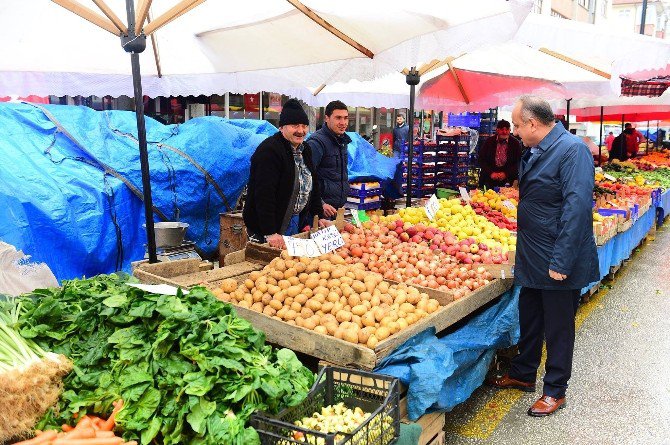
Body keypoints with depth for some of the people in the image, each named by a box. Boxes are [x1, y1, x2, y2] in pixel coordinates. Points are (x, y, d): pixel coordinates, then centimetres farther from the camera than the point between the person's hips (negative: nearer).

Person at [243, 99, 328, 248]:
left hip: (296, 221, 8)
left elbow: (313, 184, 18)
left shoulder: (304, 150, 10)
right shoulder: (269, 151, -19)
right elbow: (264, 195, -26)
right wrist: (270, 233, -30)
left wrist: (319, 216, 12)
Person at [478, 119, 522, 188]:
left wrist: (505, 174, -14)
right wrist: (490, 173, -12)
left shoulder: (515, 143, 2)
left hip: (507, 179, -1)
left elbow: (518, 163, -1)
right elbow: (482, 160, 1)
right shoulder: (488, 142, 4)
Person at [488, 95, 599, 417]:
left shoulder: (572, 150, -19)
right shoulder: (532, 152, 9)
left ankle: (555, 391, 24)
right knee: (529, 320, 20)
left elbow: (577, 207, -26)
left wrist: (560, 261, -27)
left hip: (558, 263, -9)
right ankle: (523, 375, 38)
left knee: (558, 327, 7)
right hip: (532, 258, 9)